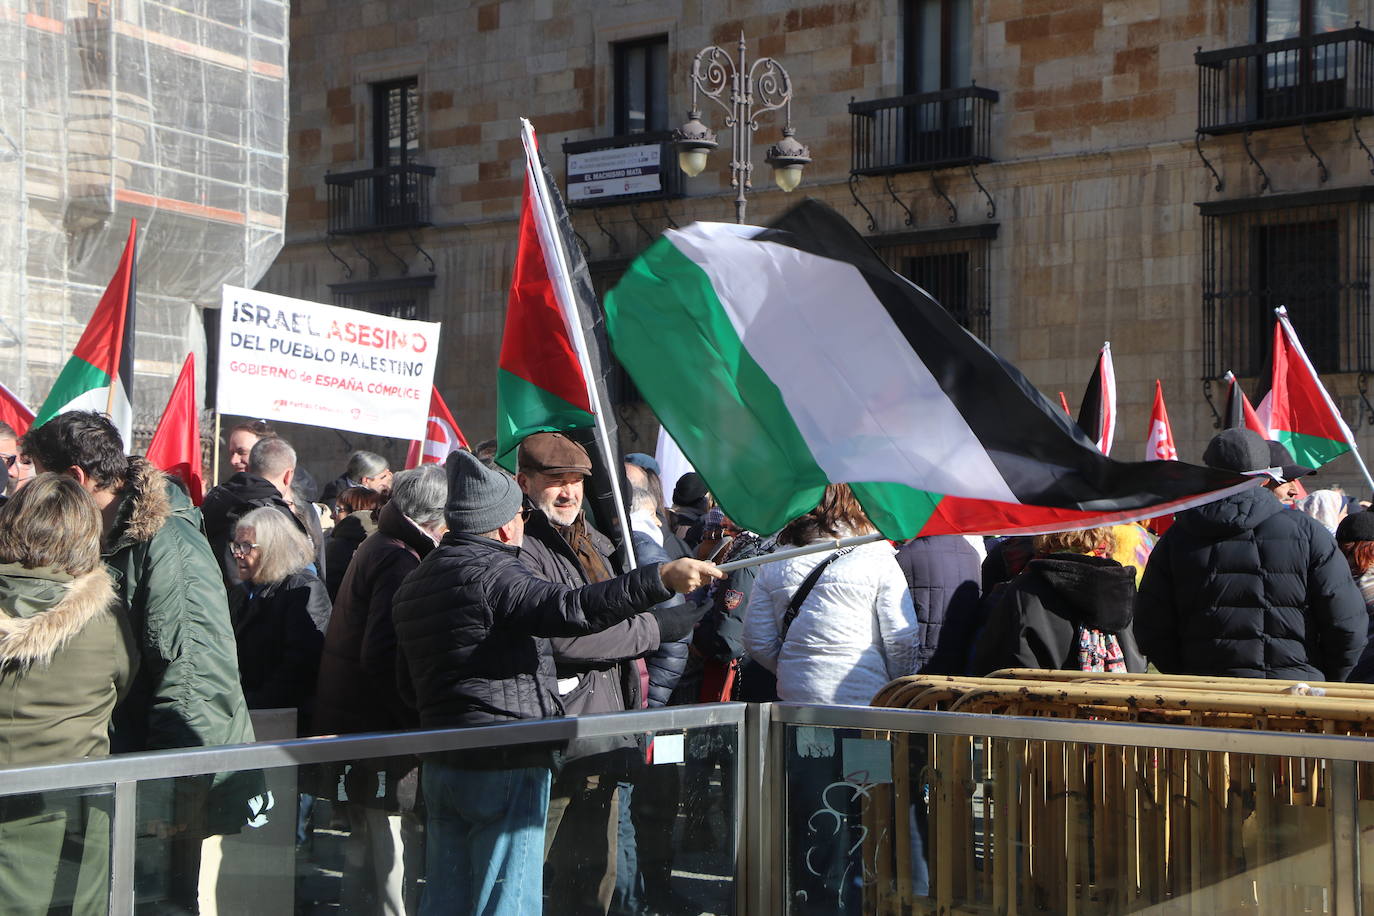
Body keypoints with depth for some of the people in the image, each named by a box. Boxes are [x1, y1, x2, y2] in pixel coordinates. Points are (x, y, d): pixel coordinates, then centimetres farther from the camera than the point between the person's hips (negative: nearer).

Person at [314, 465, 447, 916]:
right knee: (397, 859, -7)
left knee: (365, 851, 19)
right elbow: (384, 656, -25)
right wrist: (419, 723, -20)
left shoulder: (376, 546, 14)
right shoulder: (400, 561, -16)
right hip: (382, 736, -10)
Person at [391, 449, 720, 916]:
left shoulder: (416, 582, 15)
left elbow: (408, 683, 20)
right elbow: (573, 608, -31)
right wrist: (661, 578, -35)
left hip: (440, 765, 9)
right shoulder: (493, 574, -15)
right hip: (505, 764, -9)